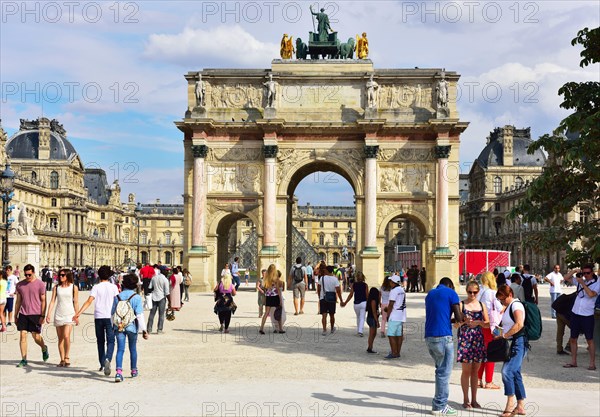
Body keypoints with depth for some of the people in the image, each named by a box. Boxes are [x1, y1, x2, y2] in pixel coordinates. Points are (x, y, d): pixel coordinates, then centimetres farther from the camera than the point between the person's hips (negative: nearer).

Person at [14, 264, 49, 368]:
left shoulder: (40, 284, -3)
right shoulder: (20, 285, 8)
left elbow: (43, 301, -2)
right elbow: (18, 301, 15)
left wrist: (43, 315, -8)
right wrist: (16, 315, 14)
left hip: (35, 314, -3)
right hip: (23, 314, 3)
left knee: (36, 337, 0)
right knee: (22, 336, -2)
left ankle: (44, 348, 31)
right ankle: (24, 360, 4)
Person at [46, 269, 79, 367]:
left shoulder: (73, 287, 1)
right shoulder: (56, 288, 8)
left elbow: (76, 303, 3)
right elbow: (52, 301, 5)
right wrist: (48, 315, -2)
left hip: (69, 315, -3)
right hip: (58, 315, 3)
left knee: (66, 336, -17)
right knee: (60, 338, 6)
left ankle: (67, 357, -2)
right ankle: (62, 360, 13)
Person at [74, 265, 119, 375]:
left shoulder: (96, 287, 2)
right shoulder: (113, 287, 2)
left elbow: (89, 302, -8)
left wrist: (78, 314, -11)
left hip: (98, 317, 1)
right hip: (109, 317, -1)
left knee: (100, 341, 15)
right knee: (110, 341, -1)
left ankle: (102, 364, 20)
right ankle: (107, 359, -27)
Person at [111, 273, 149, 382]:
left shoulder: (117, 297, 0)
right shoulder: (137, 298, -8)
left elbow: (112, 312, 8)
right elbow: (140, 315, -12)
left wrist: (112, 326, 22)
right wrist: (144, 329, -8)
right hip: (132, 326, -1)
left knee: (120, 349, -3)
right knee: (133, 349, 16)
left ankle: (119, 371, -20)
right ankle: (134, 370, 29)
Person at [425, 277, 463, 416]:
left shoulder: (430, 294, 19)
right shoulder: (451, 293, 0)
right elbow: (459, 318, -6)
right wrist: (458, 319, 15)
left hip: (429, 336, 7)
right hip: (443, 336, -7)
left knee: (441, 370, 17)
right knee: (444, 372, 0)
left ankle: (438, 403, 18)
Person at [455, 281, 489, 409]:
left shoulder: (482, 305, 8)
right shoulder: (461, 305, -1)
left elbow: (487, 324, 9)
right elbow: (456, 325, -2)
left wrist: (478, 322, -9)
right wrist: (464, 321, -21)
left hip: (478, 340, 3)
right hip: (465, 340, -3)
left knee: (475, 371, 9)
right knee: (466, 371, 1)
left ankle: (474, 400, 17)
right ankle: (465, 399, 11)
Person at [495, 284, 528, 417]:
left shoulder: (516, 305, -10)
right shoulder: (508, 306, 20)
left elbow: (519, 324, -23)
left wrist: (504, 335, -19)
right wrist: (503, 336, 8)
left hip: (518, 342, -10)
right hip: (511, 343, 10)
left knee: (507, 371, -17)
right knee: (515, 374, 10)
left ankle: (510, 403, -13)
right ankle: (520, 406, 14)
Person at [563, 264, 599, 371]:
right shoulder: (579, 280, 7)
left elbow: (591, 294, -22)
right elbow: (566, 278, 10)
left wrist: (583, 283, -19)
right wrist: (575, 271, -3)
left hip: (587, 315, -5)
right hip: (575, 313, 5)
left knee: (589, 340, 1)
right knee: (573, 339, 9)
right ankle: (573, 362, 19)